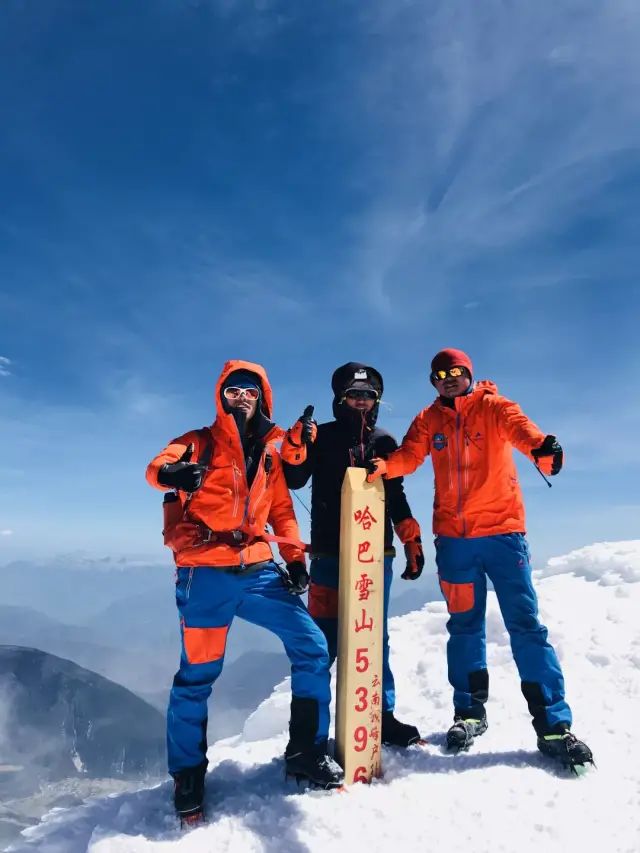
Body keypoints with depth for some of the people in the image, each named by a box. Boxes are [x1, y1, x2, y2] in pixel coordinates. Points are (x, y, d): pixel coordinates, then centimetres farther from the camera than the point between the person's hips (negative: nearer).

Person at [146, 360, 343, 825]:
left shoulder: (269, 453, 16)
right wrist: (175, 473, -39)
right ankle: (188, 775, 24)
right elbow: (157, 469, -15)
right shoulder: (201, 441, 3)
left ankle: (307, 751, 16)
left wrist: (294, 556, 5)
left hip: (258, 570, 4)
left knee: (312, 647, -2)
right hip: (206, 573, -4)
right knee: (197, 674, 2)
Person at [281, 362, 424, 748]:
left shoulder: (384, 442, 13)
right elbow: (294, 479, -6)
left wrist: (413, 540, 13)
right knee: (325, 639, -3)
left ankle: (383, 715, 23)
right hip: (330, 555, -3)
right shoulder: (322, 437, 5)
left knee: (376, 638, 11)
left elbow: (396, 497, 18)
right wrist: (296, 444, -22)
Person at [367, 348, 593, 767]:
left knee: (525, 624, -1)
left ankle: (553, 726, 7)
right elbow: (408, 455, -5)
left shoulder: (493, 406, 0)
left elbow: (520, 427, -20)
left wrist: (543, 447, -43)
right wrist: (384, 466, -27)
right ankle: (469, 713, 25)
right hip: (454, 537, 3)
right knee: (464, 625, 11)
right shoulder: (429, 419, 9)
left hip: (502, 531, -2)